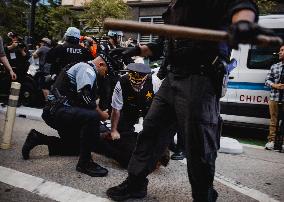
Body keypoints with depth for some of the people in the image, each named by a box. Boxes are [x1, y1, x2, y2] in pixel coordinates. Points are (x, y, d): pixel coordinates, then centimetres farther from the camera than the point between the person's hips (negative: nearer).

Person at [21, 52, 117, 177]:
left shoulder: (84, 69, 22)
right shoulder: (87, 69, -9)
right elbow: (85, 98, -23)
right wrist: (101, 114, -8)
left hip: (57, 111, 11)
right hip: (59, 110, -11)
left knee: (76, 147, 20)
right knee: (92, 117, -31)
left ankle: (37, 138, 23)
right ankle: (84, 163, -20)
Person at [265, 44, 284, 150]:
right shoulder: (274, 66, 11)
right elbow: (267, 80, 10)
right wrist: (275, 85, -9)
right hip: (274, 97, 2)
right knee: (273, 120, 6)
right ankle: (271, 140, 11)